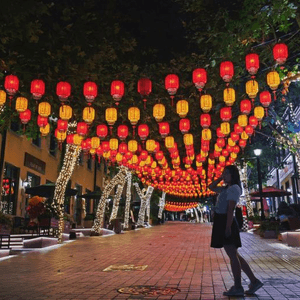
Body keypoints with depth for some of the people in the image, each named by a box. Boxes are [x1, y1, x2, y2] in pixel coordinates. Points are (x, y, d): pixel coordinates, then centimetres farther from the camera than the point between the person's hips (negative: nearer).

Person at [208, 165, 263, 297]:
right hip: (221, 222, 10)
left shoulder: (234, 188, -7)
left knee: (232, 255, -5)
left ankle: (238, 287, 1)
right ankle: (254, 281, 15)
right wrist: (220, 178, 19)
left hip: (226, 222, -10)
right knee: (234, 255, 11)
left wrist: (228, 227, -23)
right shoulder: (226, 189, 21)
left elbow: (230, 208, -17)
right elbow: (211, 187, 32)